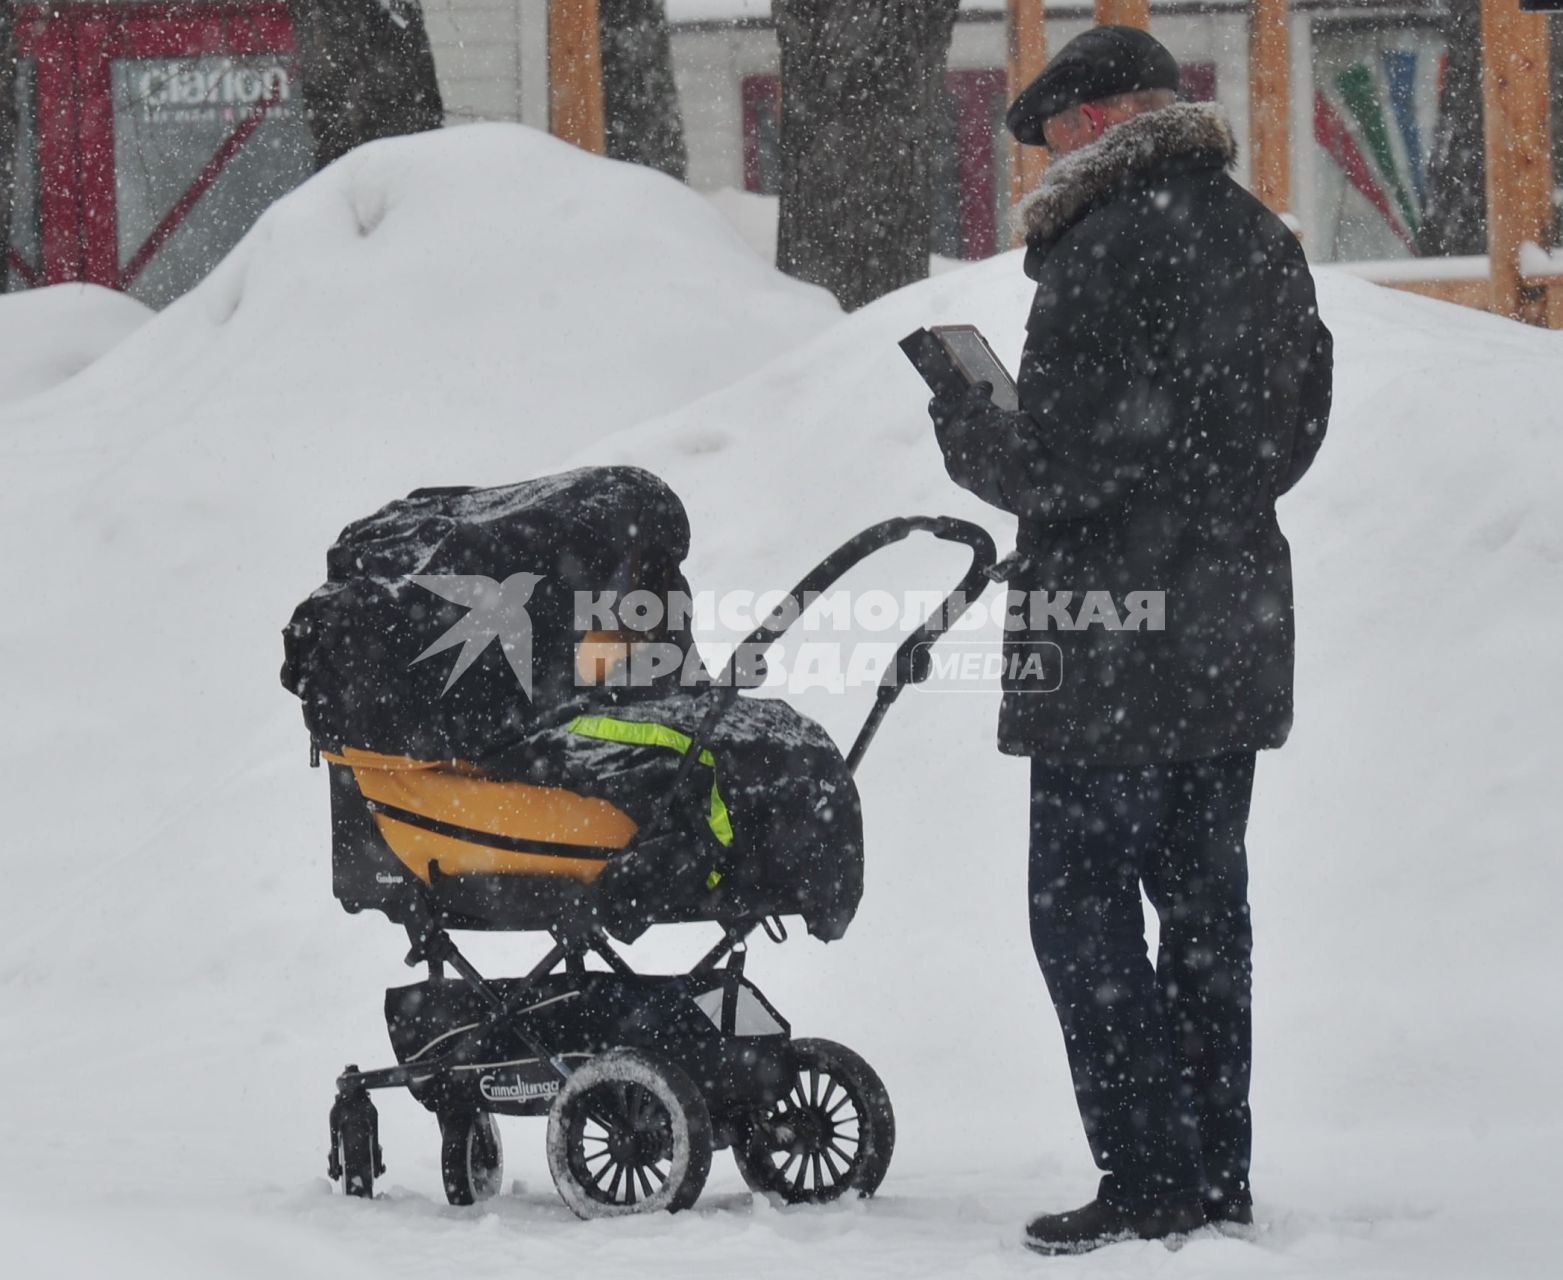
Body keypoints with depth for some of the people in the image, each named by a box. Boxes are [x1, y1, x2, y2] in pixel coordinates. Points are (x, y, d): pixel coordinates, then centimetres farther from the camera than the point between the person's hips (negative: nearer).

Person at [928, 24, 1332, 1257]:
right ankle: (1220, 1172, 18)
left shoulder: (1106, 248, -15)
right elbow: (1296, 426, 18)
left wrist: (966, 427, 1)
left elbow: (1058, 457, -18)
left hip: (1114, 637, -8)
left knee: (1084, 905, -3)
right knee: (1204, 899, 14)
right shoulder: (1263, 241, 11)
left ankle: (1151, 1182, -5)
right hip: (1237, 625, 8)